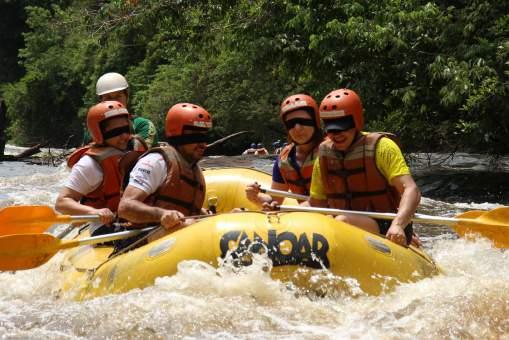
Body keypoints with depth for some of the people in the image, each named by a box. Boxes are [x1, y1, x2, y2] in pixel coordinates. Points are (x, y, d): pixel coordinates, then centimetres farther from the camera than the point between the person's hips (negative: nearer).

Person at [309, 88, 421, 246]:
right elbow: (316, 202, 15)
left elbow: (411, 191, -18)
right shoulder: (325, 155, 8)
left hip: (386, 229, -5)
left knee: (343, 222, -34)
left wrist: (398, 225, -36)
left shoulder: (381, 147, -8)